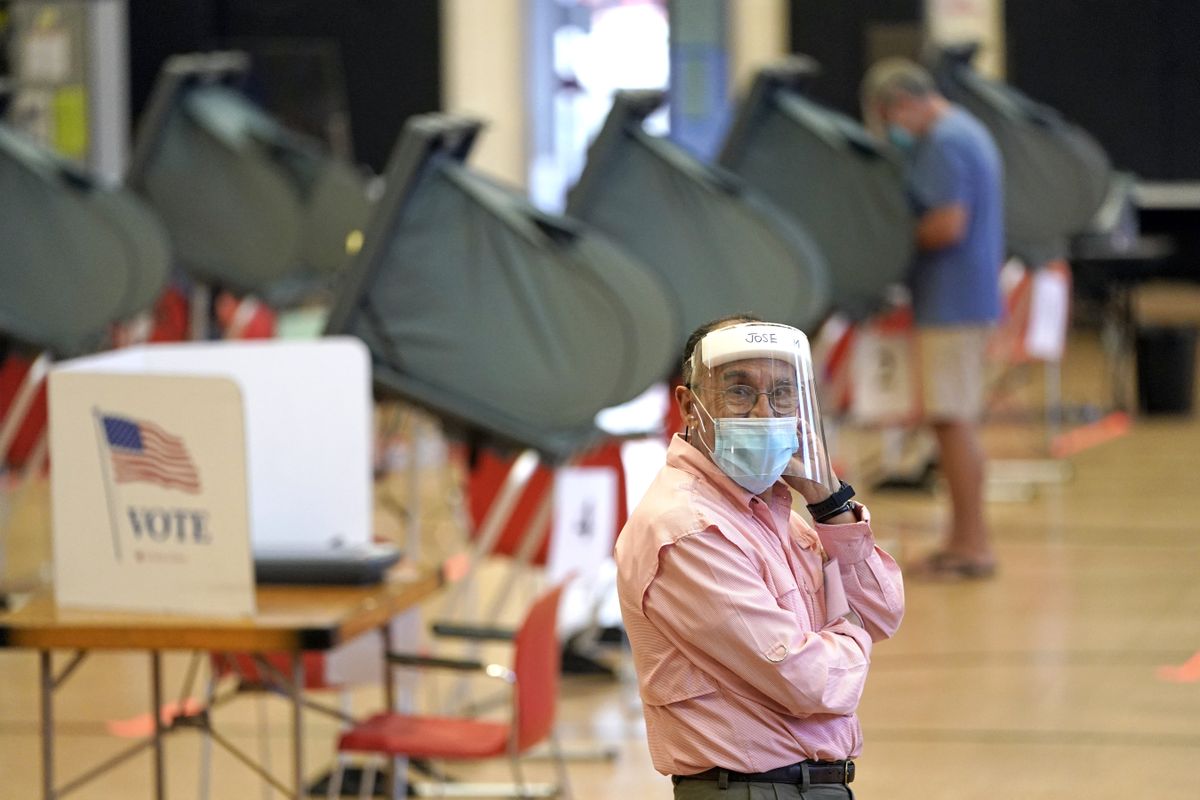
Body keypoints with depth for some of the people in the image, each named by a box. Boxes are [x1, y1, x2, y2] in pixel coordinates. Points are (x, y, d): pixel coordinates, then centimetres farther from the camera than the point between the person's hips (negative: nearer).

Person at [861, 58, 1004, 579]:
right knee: (957, 422, 14)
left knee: (953, 421, -7)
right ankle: (963, 538, 20)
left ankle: (973, 545, -5)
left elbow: (949, 223, -24)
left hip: (951, 302, -11)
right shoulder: (965, 130, 17)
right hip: (966, 299, 11)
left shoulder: (942, 144, -16)